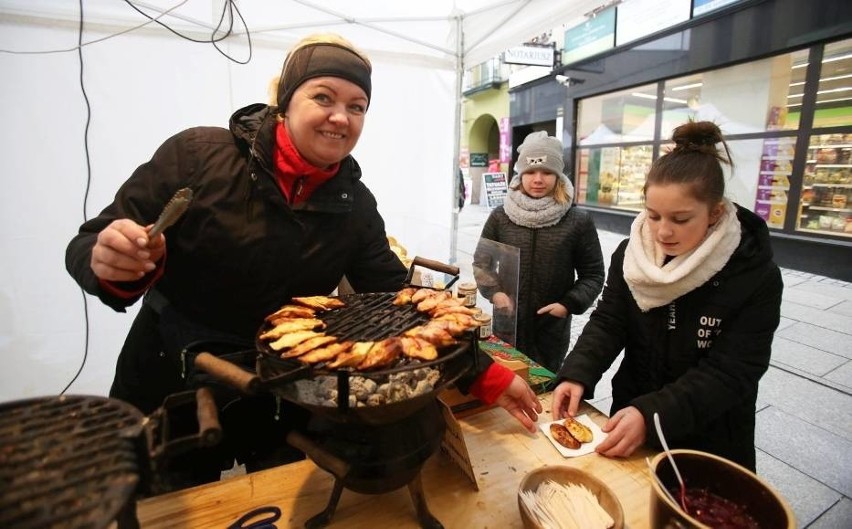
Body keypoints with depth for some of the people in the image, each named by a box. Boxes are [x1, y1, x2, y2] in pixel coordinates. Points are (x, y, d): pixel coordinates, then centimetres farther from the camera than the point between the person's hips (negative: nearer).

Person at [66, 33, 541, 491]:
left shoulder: (356, 206, -9)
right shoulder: (198, 155, -17)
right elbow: (90, 247, -10)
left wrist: (487, 376, -14)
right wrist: (116, 266, -35)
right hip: (166, 389, -1)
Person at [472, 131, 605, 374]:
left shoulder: (578, 221, -6)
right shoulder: (500, 216, -2)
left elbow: (593, 275, 0)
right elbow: (481, 262, 7)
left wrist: (569, 304, -13)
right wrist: (494, 292, -8)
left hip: (552, 329, -1)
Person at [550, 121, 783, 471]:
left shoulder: (756, 278, -20)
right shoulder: (630, 254, -10)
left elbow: (729, 374, -22)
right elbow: (608, 322, -9)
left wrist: (651, 415, -33)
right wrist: (576, 375, -26)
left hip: (708, 438, -3)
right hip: (629, 417, 4)